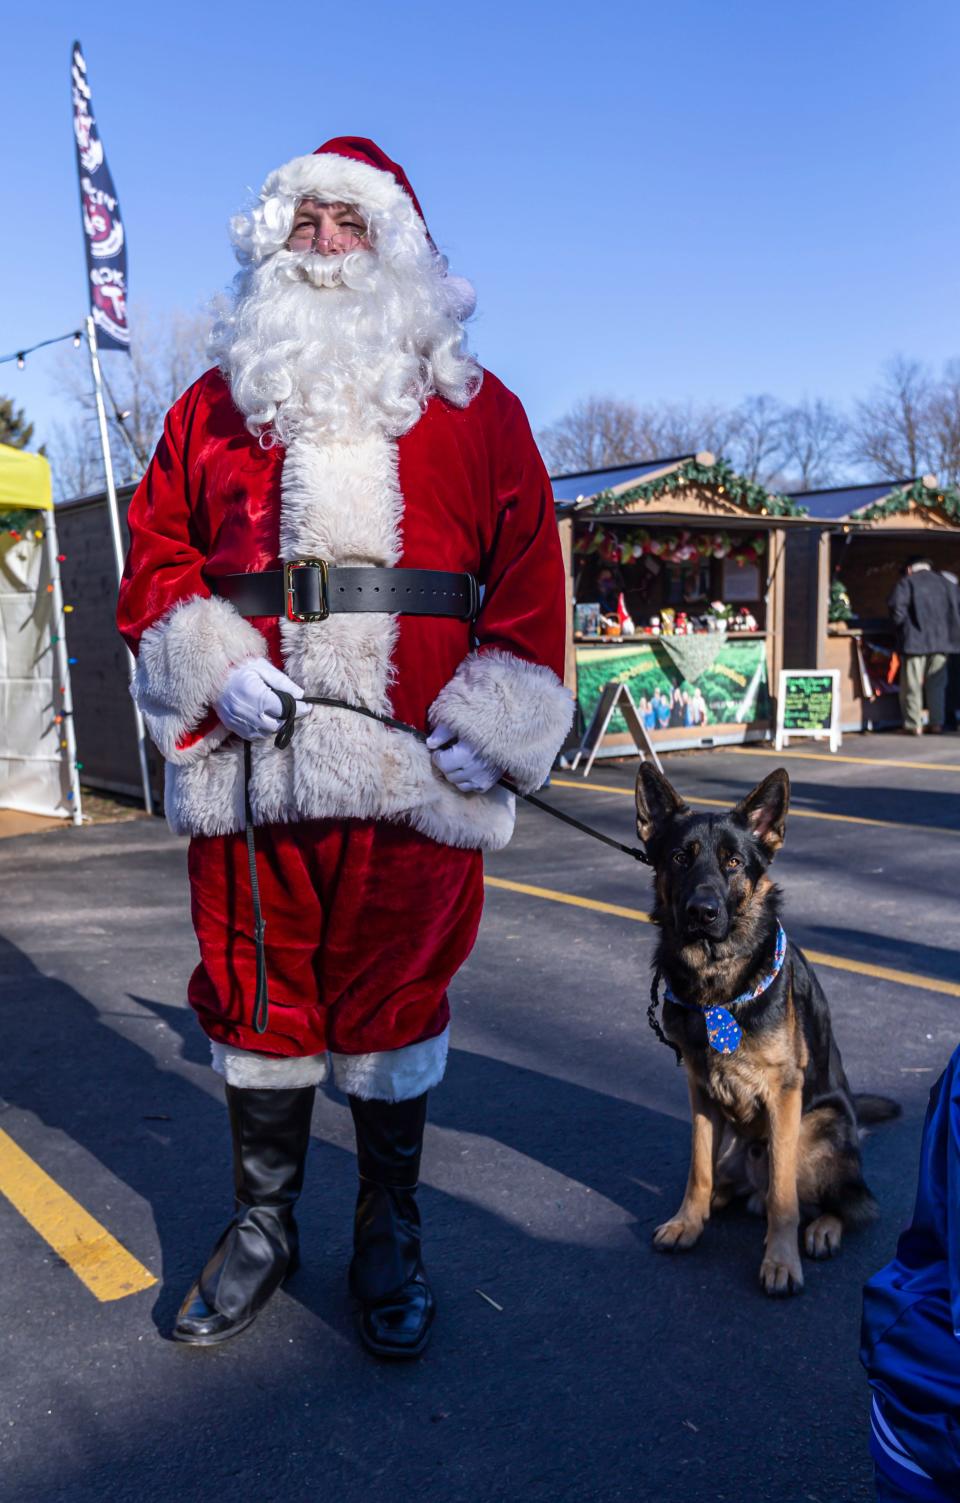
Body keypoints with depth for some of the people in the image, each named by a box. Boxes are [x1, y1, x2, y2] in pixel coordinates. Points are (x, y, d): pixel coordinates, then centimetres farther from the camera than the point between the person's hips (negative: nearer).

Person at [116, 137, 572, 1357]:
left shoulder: (476, 408, 10)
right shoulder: (215, 402, 15)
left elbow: (529, 568, 4)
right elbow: (154, 550, 12)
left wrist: (489, 722, -6)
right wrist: (208, 663, -6)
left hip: (415, 766, -1)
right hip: (247, 756, 2)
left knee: (395, 1000, 7)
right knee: (257, 994, 10)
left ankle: (389, 1240, 27)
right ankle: (262, 1224, 32)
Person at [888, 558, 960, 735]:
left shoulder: (907, 582, -2)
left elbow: (896, 606, -14)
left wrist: (903, 626, -2)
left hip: (915, 640, -4)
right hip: (942, 640, 4)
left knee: (912, 684, 2)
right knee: (936, 683, 13)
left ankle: (914, 725, 1)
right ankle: (937, 723, 12)